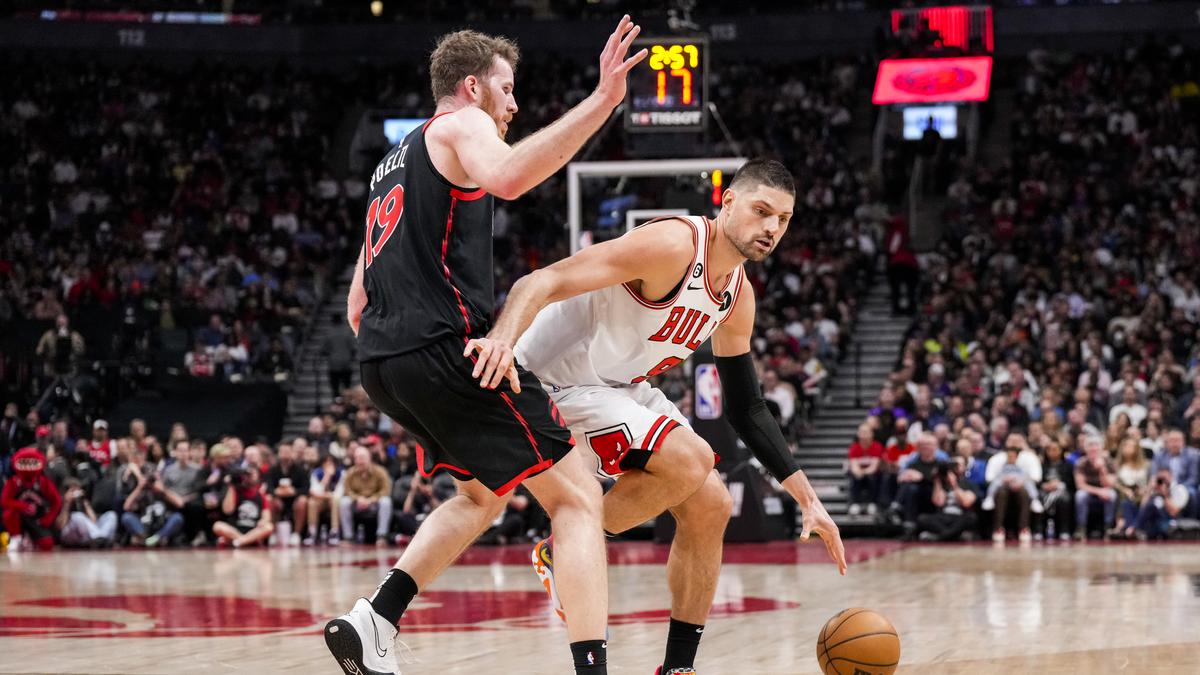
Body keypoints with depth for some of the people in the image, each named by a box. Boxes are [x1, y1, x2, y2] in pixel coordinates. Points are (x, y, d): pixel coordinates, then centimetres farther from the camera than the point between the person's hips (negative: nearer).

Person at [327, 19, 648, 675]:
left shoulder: (395, 162, 29)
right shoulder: (460, 125, 3)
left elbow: (357, 307, 29)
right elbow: (506, 177, -25)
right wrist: (601, 102, -29)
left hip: (380, 360, 9)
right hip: (445, 345, -9)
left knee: (484, 493, 29)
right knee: (576, 495, -6)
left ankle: (372, 622, 17)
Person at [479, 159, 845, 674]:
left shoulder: (738, 296, 4)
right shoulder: (673, 245, -24)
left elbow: (746, 409, 13)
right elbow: (543, 282, -33)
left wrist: (808, 499, 7)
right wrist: (505, 335, -53)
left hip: (621, 388, 9)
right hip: (557, 379, -9)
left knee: (710, 506, 3)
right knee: (690, 460, -25)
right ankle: (563, 551, -8)